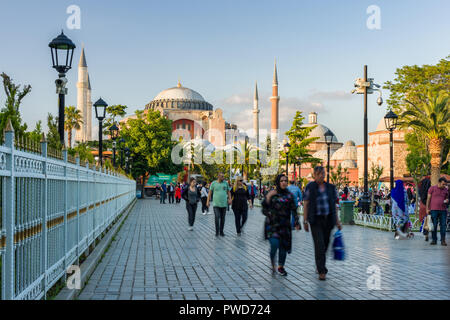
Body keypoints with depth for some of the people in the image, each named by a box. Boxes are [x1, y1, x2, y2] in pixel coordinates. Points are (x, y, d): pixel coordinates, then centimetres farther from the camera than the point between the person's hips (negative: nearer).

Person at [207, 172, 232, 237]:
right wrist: (208, 201, -3)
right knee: (217, 218, -12)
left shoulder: (225, 183, 5)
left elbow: (228, 192, 12)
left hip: (224, 204, 2)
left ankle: (221, 232, 18)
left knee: (223, 219, 6)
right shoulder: (213, 183, 0)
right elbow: (210, 193, 4)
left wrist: (230, 199, -3)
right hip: (216, 204, -2)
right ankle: (217, 231, 0)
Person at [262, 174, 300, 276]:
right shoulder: (272, 194, 2)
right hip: (272, 224, -3)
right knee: (274, 244, -16)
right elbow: (264, 207, -4)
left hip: (284, 225, 3)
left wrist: (296, 222, 4)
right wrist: (268, 197, -17)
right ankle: (272, 263, 12)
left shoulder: (289, 195, 8)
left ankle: (281, 267, 22)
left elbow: (294, 210, 10)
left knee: (283, 246, 3)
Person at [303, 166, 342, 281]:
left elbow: (334, 205, 11)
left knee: (325, 244, 11)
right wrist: (305, 221, -9)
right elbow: (305, 204, -3)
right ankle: (321, 271, -8)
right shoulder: (310, 187, -3)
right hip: (316, 220, -4)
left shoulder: (331, 188, 7)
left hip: (328, 220, 4)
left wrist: (337, 221, 8)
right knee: (319, 245, -12)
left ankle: (319, 265, 33)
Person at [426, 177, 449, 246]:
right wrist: (427, 208, -4)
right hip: (434, 210, -3)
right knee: (434, 225, 0)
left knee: (443, 225, -2)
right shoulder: (432, 188, 1)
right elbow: (428, 199, 2)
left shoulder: (445, 190, 11)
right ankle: (434, 240, 8)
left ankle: (443, 240, 2)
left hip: (443, 210, 3)